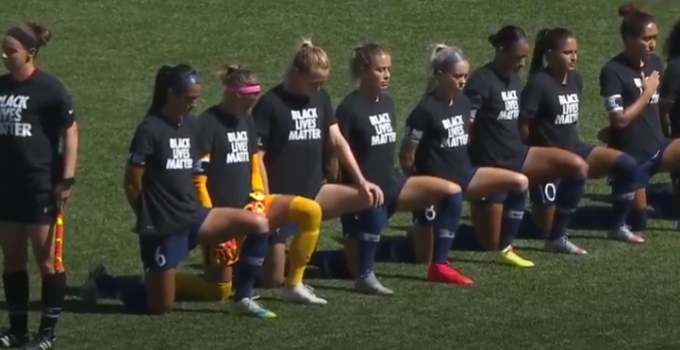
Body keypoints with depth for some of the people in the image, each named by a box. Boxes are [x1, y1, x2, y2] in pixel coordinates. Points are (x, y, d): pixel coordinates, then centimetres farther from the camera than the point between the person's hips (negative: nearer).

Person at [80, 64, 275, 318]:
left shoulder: (192, 127, 7)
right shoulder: (150, 130, -14)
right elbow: (131, 184, -11)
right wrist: (151, 219, 1)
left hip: (192, 216, 6)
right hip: (162, 227, -6)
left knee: (258, 224, -11)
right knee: (160, 307, 0)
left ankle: (242, 299, -1)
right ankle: (101, 283, 25)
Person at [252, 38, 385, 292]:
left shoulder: (321, 99, 8)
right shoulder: (270, 104, -11)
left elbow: (337, 141, 8)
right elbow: (256, 157, -12)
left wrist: (362, 181, -4)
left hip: (312, 192, 6)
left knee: (371, 198, -15)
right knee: (273, 279, -9)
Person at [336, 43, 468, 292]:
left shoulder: (387, 103, 11)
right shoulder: (349, 108, -13)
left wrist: (387, 183, 18)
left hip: (390, 183, 7)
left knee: (451, 192, -6)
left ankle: (439, 265, -4)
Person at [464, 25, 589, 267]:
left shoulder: (514, 79, 9)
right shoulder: (481, 81, -17)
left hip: (516, 155, 7)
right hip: (491, 164, -7)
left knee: (577, 166, -11)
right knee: (490, 244, -5)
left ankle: (557, 236, -3)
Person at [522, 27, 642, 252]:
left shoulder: (576, 79, 6)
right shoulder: (539, 83, -18)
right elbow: (522, 124, -18)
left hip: (573, 149, 7)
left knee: (627, 165, -6)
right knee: (548, 222, -15)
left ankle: (617, 226, 4)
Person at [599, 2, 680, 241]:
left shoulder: (655, 63, 3)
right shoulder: (613, 70, -16)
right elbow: (620, 119, -20)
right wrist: (647, 92, -14)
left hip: (656, 147, 5)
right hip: (630, 155, -5)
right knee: (637, 223, 0)